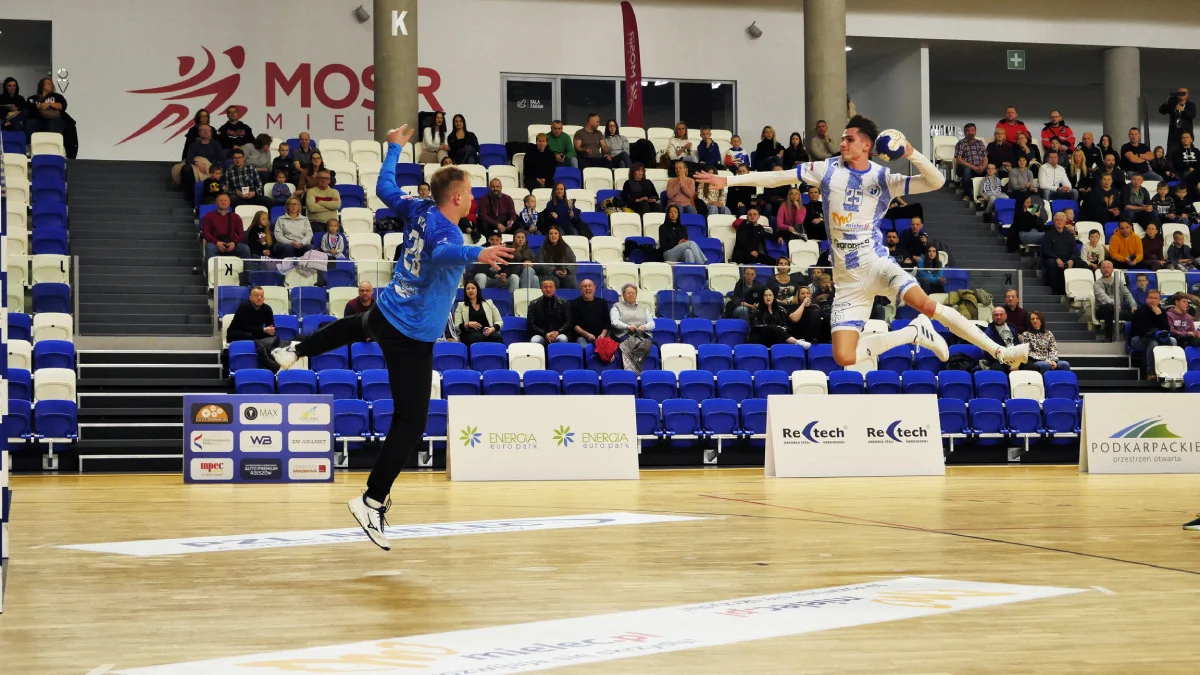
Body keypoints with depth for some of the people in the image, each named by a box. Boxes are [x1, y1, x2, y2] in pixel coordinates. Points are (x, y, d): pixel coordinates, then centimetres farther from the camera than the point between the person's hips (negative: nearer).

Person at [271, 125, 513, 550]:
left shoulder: (419, 211, 0)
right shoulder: (446, 229, -23)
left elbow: (384, 188, 18)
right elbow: (441, 253, -48)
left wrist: (395, 147, 32)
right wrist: (475, 254, -65)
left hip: (386, 312, 9)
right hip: (413, 339, -9)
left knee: (360, 326, 47)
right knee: (410, 423, -6)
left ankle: (294, 351, 58)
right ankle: (373, 502, -7)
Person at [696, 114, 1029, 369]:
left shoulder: (884, 178, -1)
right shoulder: (828, 169, 4)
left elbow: (936, 181, -6)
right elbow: (777, 177, 7)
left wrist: (911, 154, -23)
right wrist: (727, 180, 5)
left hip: (877, 262, -2)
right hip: (848, 279, 2)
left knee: (925, 303, -30)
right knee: (844, 358, -11)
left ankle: (1001, 352, -20)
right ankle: (915, 333, 10)